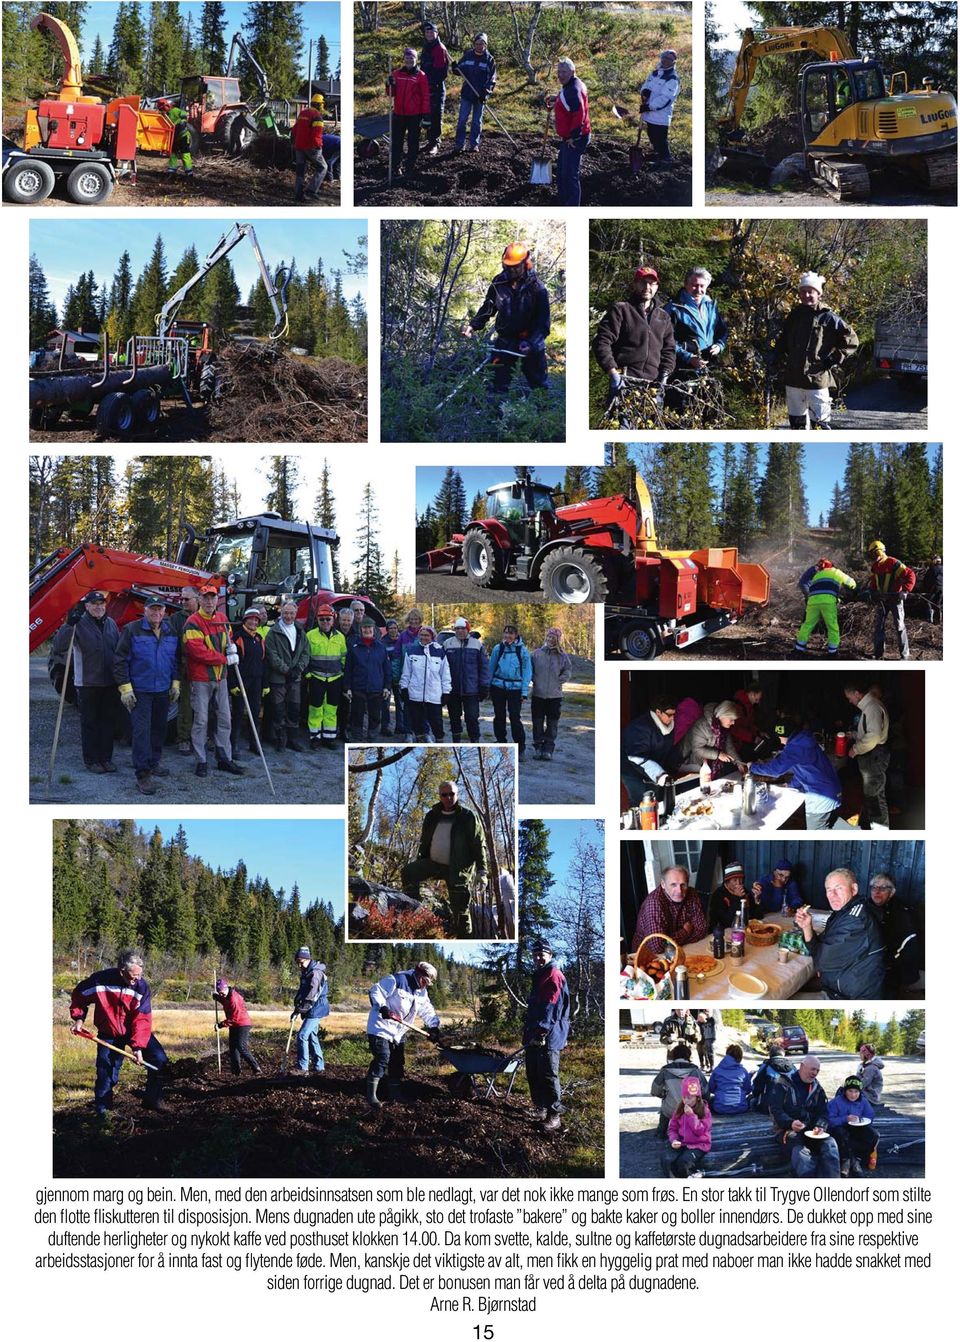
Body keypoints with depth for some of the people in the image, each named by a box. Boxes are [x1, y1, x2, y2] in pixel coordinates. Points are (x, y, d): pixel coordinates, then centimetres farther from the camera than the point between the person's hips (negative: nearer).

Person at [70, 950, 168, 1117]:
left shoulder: (142, 986, -21)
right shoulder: (100, 980, -24)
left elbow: (142, 1019, -21)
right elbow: (79, 995, -2)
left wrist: (138, 1046, -29)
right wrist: (78, 1018, -9)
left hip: (136, 1032, 1)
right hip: (109, 1034, -1)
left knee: (159, 1059, -10)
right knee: (106, 1072, -2)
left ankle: (153, 1099, 8)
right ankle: (102, 1110, 17)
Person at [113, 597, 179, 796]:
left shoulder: (170, 632, 8)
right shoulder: (132, 630, -8)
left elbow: (176, 660, 18)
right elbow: (120, 660, -8)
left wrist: (175, 684, 11)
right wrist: (125, 688, -12)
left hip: (163, 691, 6)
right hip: (140, 691, -6)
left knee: (159, 728, 14)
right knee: (141, 730, -10)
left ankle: (153, 762, 31)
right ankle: (143, 774, -11)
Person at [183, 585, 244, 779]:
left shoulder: (222, 618, 8)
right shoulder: (193, 623, -15)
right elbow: (198, 652, -23)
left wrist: (232, 645, 0)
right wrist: (225, 659, -17)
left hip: (220, 677, 7)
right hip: (200, 679, -7)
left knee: (224, 719, 11)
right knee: (201, 721, -1)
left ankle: (224, 759, 20)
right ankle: (201, 761, 6)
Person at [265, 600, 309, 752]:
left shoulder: (300, 632, 10)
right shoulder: (274, 632, -6)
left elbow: (306, 653, 8)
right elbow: (272, 655, -12)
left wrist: (298, 668, -7)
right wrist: (286, 670, -15)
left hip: (295, 677, 5)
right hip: (278, 677, -5)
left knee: (294, 709, 9)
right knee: (278, 710, 0)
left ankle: (292, 739, 19)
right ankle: (280, 739, 9)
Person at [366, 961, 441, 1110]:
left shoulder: (422, 992, 8)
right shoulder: (396, 980, -18)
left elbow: (427, 1010, 12)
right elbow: (375, 992, -20)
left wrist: (434, 1026, -2)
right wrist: (382, 1007, -32)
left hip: (398, 1032, 9)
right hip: (382, 1028, -9)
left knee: (397, 1063, 14)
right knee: (382, 1060, -17)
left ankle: (395, 1094, 27)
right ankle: (371, 1096, -15)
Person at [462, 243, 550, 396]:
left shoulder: (537, 288, -15)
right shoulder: (498, 283, -4)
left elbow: (543, 321, -15)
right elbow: (487, 308, 10)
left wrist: (531, 343, -29)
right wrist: (473, 325, -5)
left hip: (531, 344, -3)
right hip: (505, 341, 3)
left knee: (538, 383, 11)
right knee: (497, 384, 3)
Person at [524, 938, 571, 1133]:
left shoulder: (554, 975, -12)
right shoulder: (539, 975, 21)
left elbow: (551, 1006, -21)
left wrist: (542, 1030, -26)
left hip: (549, 1036, -10)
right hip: (534, 1035, 10)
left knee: (548, 1075, -10)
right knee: (532, 1073, 15)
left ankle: (554, 1114, -6)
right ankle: (540, 1107, 25)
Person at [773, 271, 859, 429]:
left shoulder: (828, 318, -6)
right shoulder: (794, 315, 11)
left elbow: (851, 340, -5)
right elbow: (783, 339, 27)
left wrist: (834, 360, -9)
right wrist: (779, 357, 12)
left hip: (817, 379, -6)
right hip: (793, 378, 6)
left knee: (819, 422, -7)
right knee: (796, 420, 14)